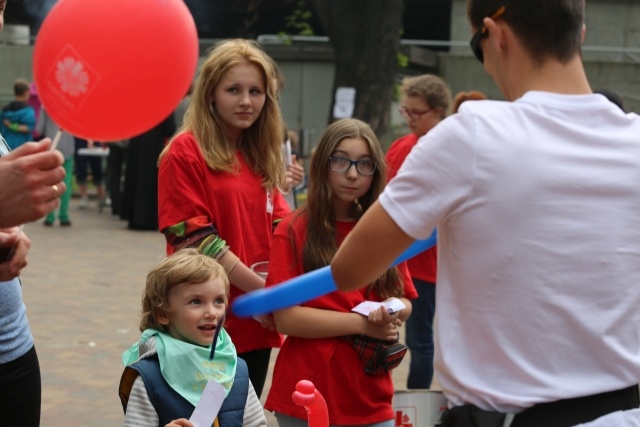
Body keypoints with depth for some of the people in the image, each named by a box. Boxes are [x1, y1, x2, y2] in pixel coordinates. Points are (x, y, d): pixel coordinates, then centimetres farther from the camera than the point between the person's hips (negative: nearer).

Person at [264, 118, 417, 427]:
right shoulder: (294, 231, -7)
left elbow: (404, 302, 10)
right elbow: (285, 317, -13)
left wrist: (390, 314, -12)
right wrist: (362, 323, -16)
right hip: (306, 397, -4)